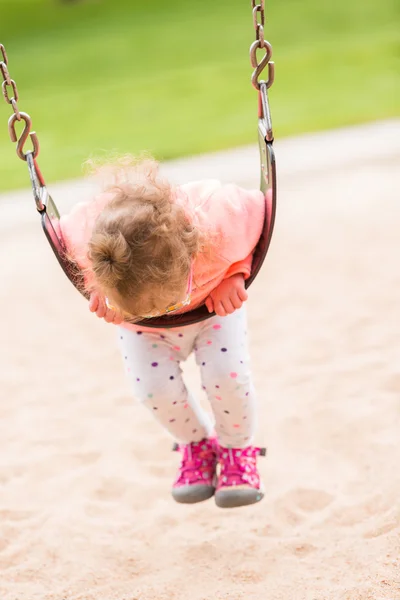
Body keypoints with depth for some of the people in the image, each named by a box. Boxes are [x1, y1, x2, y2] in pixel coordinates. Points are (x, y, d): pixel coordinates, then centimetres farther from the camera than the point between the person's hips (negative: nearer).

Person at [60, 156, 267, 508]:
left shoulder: (221, 218, -45)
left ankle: (238, 447, 14)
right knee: (155, 387, -20)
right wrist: (99, 287, -20)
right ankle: (196, 443, 16)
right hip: (135, 312, 1)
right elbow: (62, 234, -13)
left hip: (214, 301, -1)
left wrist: (236, 274, -26)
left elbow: (263, 209, -19)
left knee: (227, 374, -21)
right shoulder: (85, 234, -42)